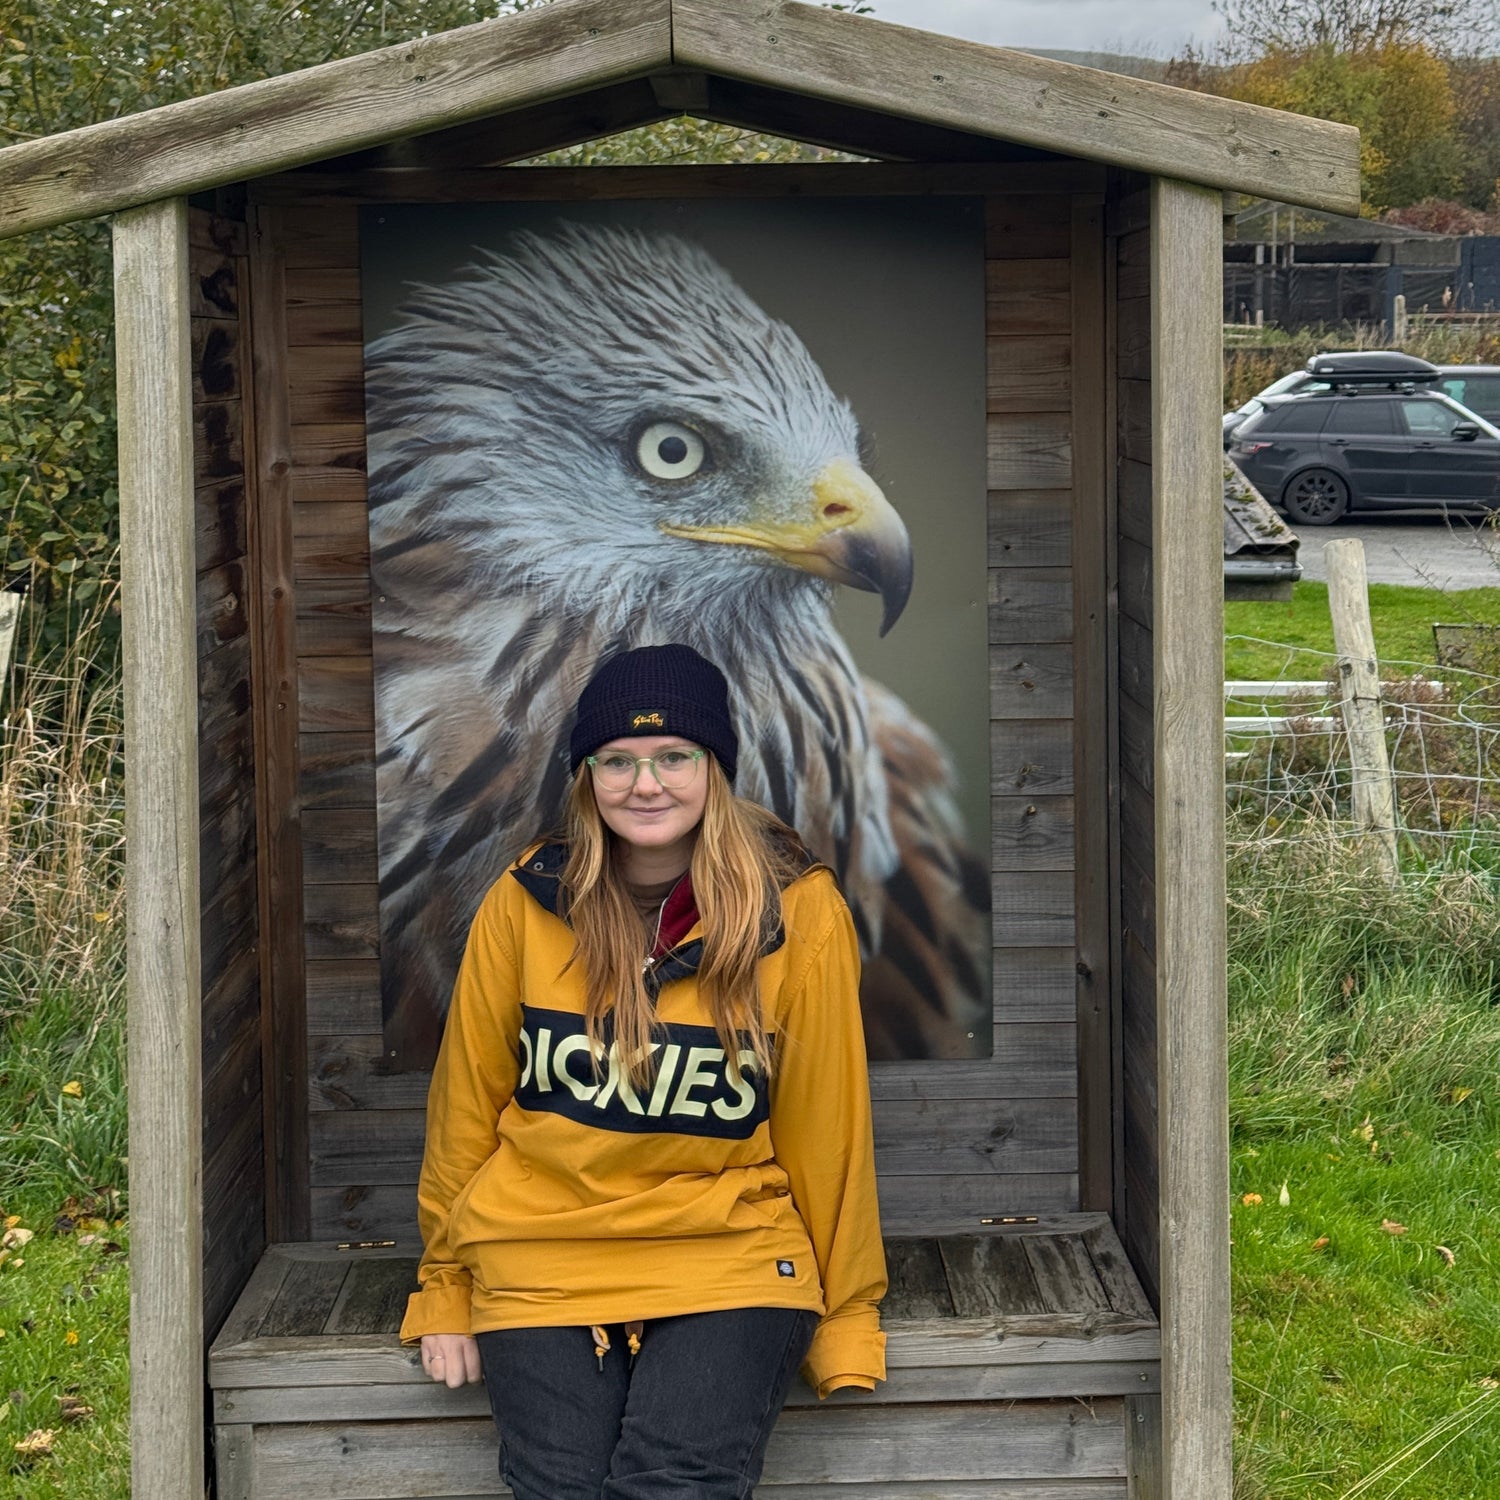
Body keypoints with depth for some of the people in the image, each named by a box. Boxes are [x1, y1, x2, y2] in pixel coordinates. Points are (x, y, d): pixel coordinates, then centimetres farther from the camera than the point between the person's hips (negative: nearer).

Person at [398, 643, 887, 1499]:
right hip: (542, 1256, 2)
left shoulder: (799, 912, -6)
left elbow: (824, 1119, 0)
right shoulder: (526, 904, -3)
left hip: (731, 1254, -1)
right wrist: (445, 1288, 13)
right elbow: (468, 1097, 7)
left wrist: (845, 1315, 6)